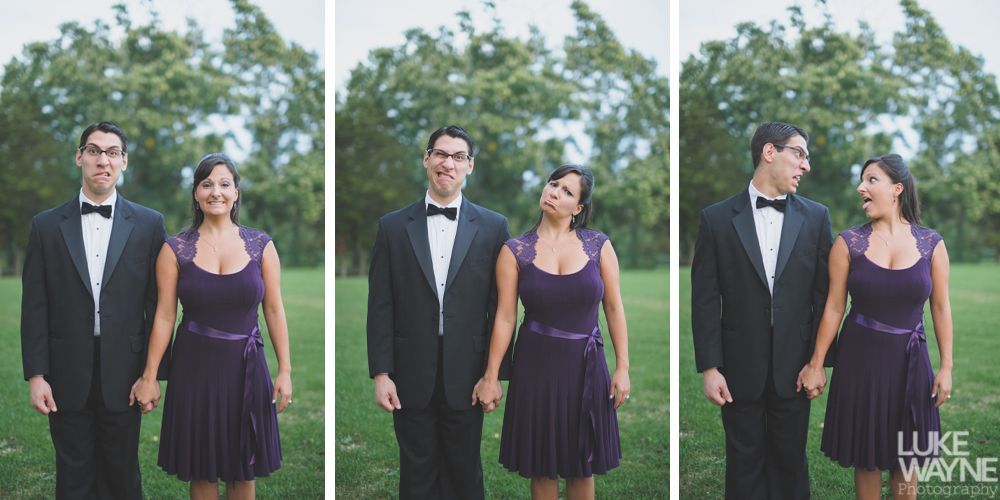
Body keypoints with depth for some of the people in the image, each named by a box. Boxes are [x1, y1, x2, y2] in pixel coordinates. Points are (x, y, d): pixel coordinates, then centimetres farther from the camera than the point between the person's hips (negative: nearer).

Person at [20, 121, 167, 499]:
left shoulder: (148, 224, 2)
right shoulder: (47, 225, 4)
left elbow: (157, 304, 1)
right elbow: (34, 307, 3)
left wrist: (152, 373, -3)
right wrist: (35, 375, -3)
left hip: (123, 376, -1)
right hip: (67, 377, 1)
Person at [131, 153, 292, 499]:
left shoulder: (261, 245, -1)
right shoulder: (175, 249, -2)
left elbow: (274, 310, 0)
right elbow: (165, 316, -3)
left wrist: (285, 370, -2)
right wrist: (149, 377, -3)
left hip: (245, 366, 1)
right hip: (195, 366, 0)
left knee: (242, 470, 11)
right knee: (202, 470, 10)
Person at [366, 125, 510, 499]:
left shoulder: (493, 227, 2)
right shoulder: (393, 226, 3)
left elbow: (501, 306, 2)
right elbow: (380, 307, 1)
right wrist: (380, 374, -4)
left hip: (466, 375, 0)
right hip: (411, 376, 0)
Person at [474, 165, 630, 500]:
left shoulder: (599, 245, -2)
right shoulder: (515, 250, -4)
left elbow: (614, 307, 0)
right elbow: (505, 317, -3)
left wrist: (622, 367, -2)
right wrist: (491, 376, -3)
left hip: (585, 364, 1)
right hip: (537, 363, -1)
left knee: (582, 463, 13)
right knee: (542, 463, 10)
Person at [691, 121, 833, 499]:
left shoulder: (816, 217, 3)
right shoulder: (717, 218, -3)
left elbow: (824, 295, 3)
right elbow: (705, 300, -4)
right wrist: (709, 368, -8)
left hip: (794, 368, 1)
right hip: (740, 369, -1)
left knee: (790, 462, 11)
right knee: (745, 466, 10)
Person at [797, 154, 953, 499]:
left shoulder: (931, 244, -2)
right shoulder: (848, 243, -5)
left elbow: (941, 308, 2)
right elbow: (834, 308, -2)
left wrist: (946, 367, 1)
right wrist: (816, 365, -1)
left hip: (909, 360, 1)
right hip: (861, 358, -1)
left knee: (906, 457, 11)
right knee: (866, 456, 9)